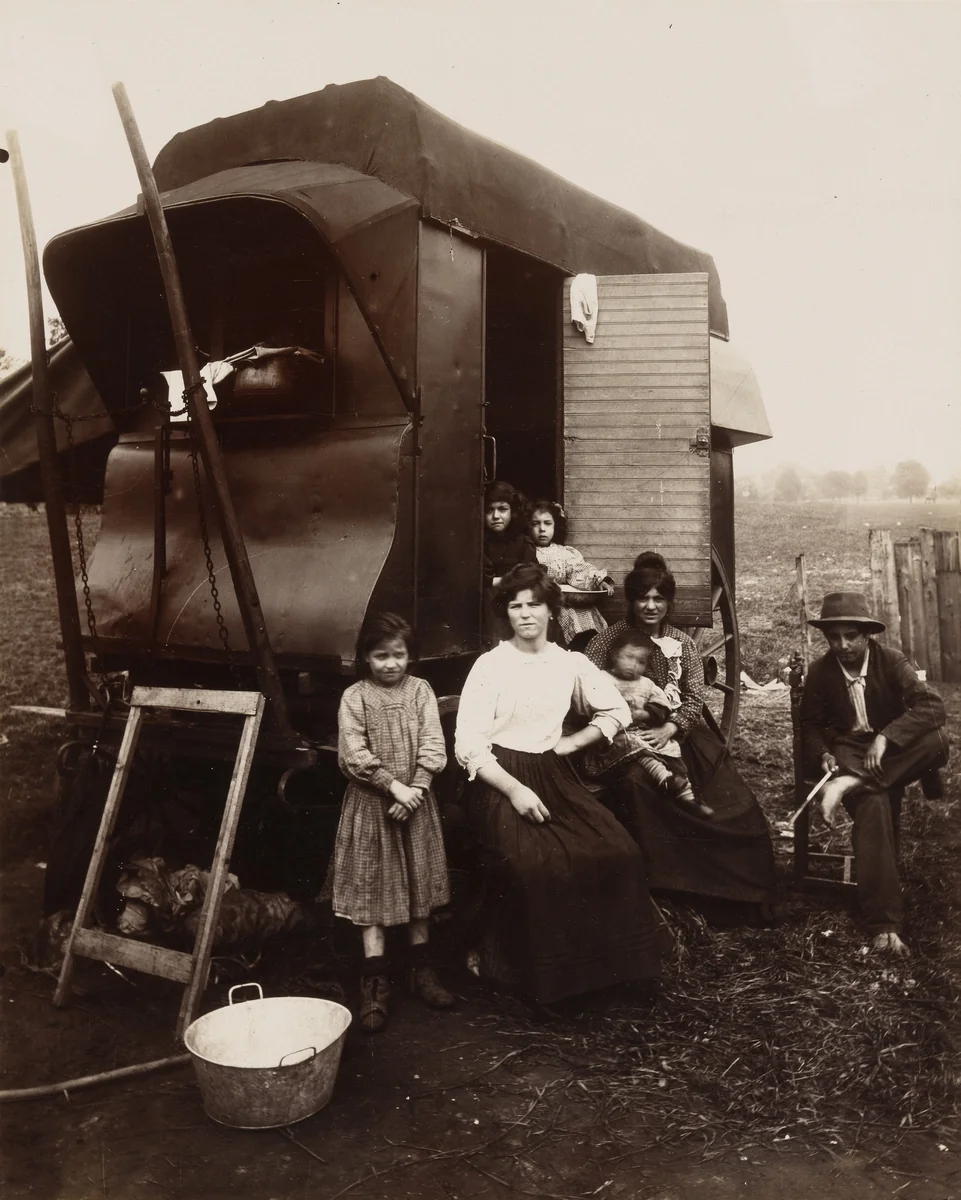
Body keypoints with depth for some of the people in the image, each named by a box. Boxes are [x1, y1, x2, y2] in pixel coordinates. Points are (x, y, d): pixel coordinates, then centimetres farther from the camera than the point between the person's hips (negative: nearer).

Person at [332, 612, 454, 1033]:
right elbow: (354, 755, -13)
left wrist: (415, 791, -15)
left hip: (415, 799, 2)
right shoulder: (354, 697, -6)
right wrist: (394, 786, -18)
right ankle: (375, 982, 7)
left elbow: (432, 748, -5)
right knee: (372, 888, 0)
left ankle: (420, 967, 26)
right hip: (371, 803, -2)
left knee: (419, 886, 11)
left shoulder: (420, 690, 0)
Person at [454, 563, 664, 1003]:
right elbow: (468, 745, -9)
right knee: (538, 866, -29)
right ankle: (531, 973, -5)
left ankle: (605, 962, 2)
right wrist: (515, 790, -18)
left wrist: (573, 742, 6)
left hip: (553, 777, 4)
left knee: (617, 852, -18)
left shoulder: (570, 664, 8)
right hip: (499, 781, -4)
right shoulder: (489, 666, -4)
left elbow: (618, 711, 21)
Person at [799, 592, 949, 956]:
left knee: (937, 741, -31)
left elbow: (933, 707, -22)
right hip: (847, 753, -1)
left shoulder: (891, 661, -9)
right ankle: (883, 923, -34)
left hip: (893, 751, 2)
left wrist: (886, 737, -36)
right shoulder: (820, 672, -4)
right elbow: (811, 724, 8)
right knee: (873, 805, -33)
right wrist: (823, 754, -14)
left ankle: (849, 785, -31)